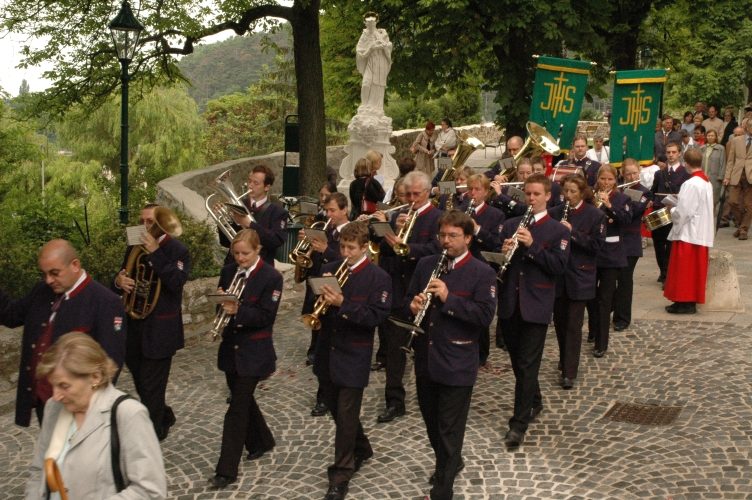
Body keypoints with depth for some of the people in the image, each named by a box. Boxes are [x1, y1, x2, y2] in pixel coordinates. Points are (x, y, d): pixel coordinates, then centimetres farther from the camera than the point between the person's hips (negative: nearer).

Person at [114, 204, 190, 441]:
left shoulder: (177, 250, -10)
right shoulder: (134, 248, 9)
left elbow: (176, 281, -25)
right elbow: (122, 278, 15)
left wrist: (155, 253, -28)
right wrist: (119, 281, -9)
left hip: (160, 330, -7)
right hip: (134, 326, 7)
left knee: (151, 385, -1)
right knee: (140, 379, 18)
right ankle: (163, 417, 40)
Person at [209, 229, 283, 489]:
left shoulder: (271, 277, -13)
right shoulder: (228, 271, 5)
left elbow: (266, 316, -17)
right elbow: (221, 304, 11)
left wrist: (237, 310, -31)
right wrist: (220, 301, -13)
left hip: (253, 351, -6)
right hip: (231, 346, 6)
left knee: (237, 408, -7)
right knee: (243, 400, 19)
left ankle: (227, 470, -2)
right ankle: (261, 441, 42)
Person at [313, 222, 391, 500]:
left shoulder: (379, 278, -10)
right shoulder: (329, 270, 5)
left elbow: (376, 316, -18)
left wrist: (343, 304, -27)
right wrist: (321, 296, -14)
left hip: (354, 356, -6)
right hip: (327, 351, 6)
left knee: (346, 415, -1)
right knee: (336, 409, 19)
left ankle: (340, 476, 9)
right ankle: (361, 449, 42)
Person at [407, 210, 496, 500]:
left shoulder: (482, 272, -10)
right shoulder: (425, 264, 6)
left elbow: (485, 315, -17)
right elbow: (409, 299, 12)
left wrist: (449, 299, -25)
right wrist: (413, 306, -12)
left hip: (457, 364, -5)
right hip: (425, 359, 6)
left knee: (450, 429, 3)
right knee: (431, 421, 21)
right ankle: (449, 462, 46)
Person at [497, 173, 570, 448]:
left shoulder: (558, 231, -1)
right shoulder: (510, 225, 10)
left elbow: (559, 266, -11)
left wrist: (532, 245, -20)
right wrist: (504, 252, -13)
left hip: (536, 306, -4)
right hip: (510, 303, 4)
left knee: (527, 364, -5)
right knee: (518, 361, 15)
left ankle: (519, 424, -2)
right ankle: (534, 403, 37)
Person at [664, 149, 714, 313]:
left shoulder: (691, 184, -19)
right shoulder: (707, 182, 9)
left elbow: (682, 212, -21)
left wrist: (672, 210, -2)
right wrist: (677, 209, 12)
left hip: (688, 233, -9)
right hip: (702, 233, 9)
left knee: (684, 269, -1)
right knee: (695, 269, 12)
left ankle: (685, 303, 3)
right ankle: (692, 301, 17)